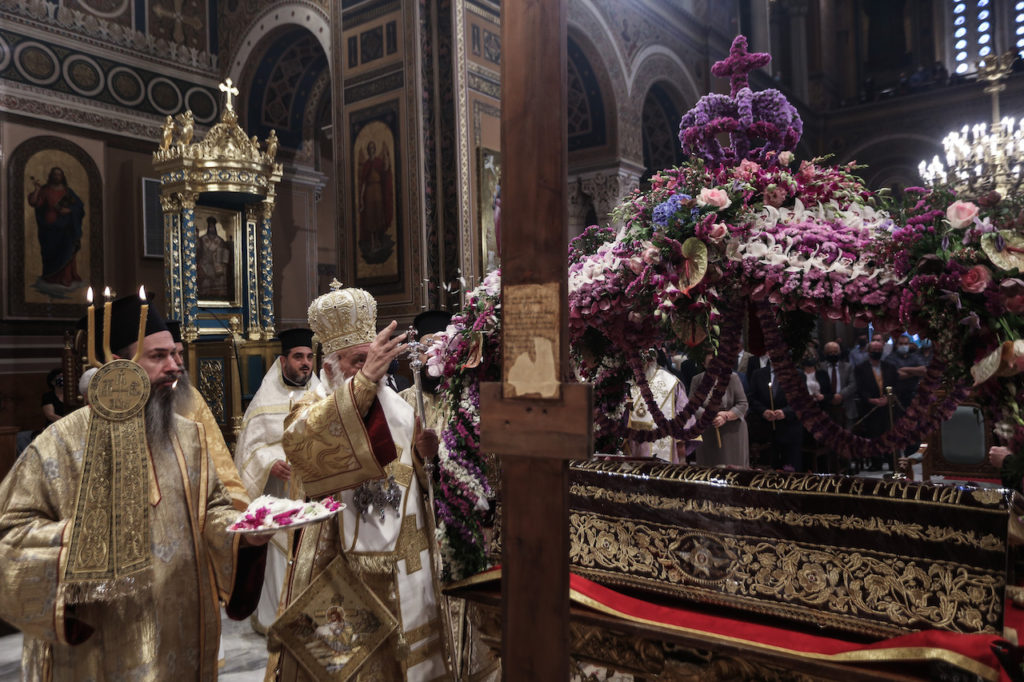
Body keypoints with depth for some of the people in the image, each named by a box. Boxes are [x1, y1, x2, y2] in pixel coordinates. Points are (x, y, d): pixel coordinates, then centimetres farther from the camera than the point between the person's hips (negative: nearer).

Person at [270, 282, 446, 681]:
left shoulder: (398, 409, 7)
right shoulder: (313, 408, -5)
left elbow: (421, 480, 13)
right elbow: (297, 442, -31)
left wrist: (427, 455, -10)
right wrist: (365, 380, -39)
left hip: (401, 565, 4)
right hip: (339, 564, -3)